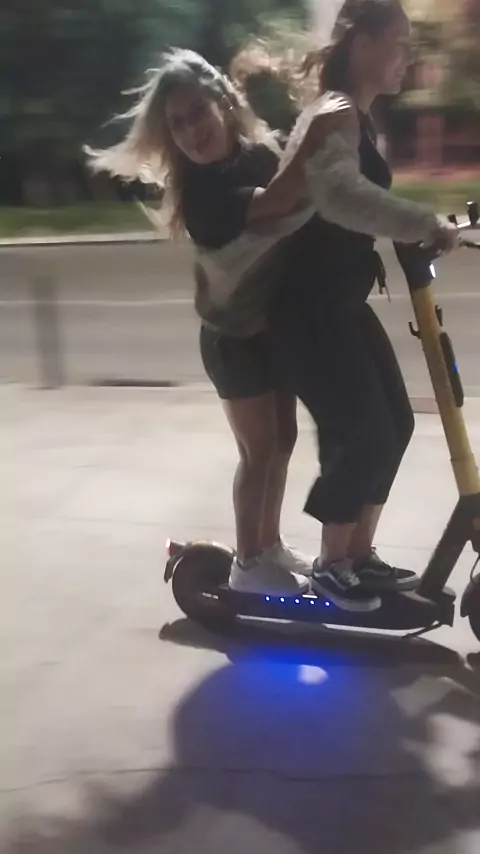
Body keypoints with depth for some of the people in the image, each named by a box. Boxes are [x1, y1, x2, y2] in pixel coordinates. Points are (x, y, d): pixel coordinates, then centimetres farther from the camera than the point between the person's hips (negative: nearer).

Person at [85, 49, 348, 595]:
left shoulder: (261, 153, -1)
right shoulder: (200, 190, -23)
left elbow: (304, 208, 6)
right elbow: (274, 203, -39)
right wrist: (315, 134, -45)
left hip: (275, 325, 7)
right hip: (234, 338, -7)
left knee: (282, 439, 15)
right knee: (259, 450, 0)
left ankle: (269, 545, 31)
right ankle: (248, 564, 16)